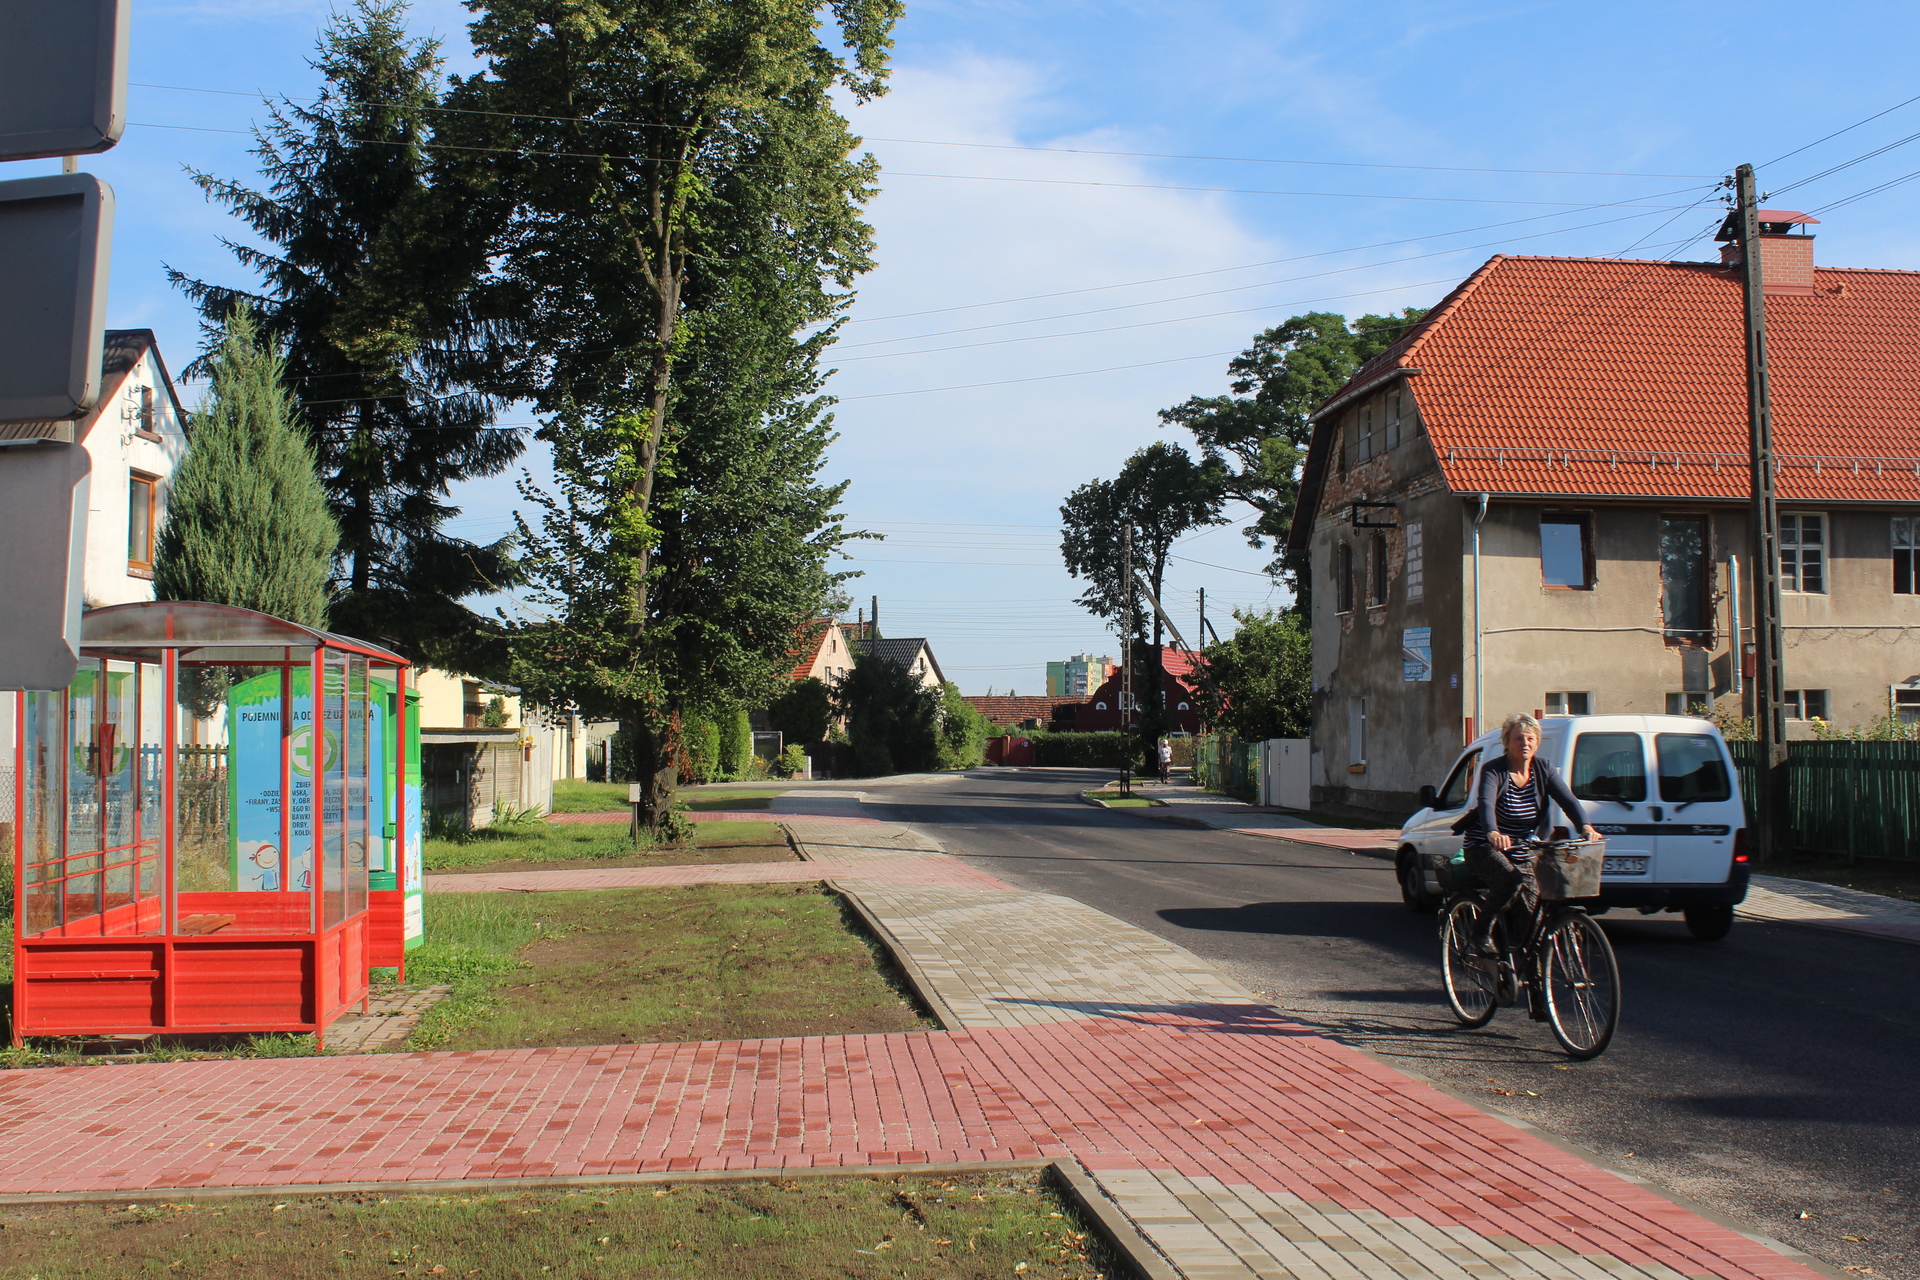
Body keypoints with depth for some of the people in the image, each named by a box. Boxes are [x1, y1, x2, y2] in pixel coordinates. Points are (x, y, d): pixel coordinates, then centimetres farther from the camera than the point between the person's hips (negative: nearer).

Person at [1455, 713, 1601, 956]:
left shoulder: (1544, 770, -1)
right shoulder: (1494, 770, -15)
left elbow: (1568, 800, -15)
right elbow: (1486, 804, -33)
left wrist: (1585, 826, -36)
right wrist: (1493, 833, -55)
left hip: (1524, 852, 5)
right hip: (1484, 847, -5)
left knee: (1535, 912, -5)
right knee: (1511, 878, -34)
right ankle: (1483, 934, -17)